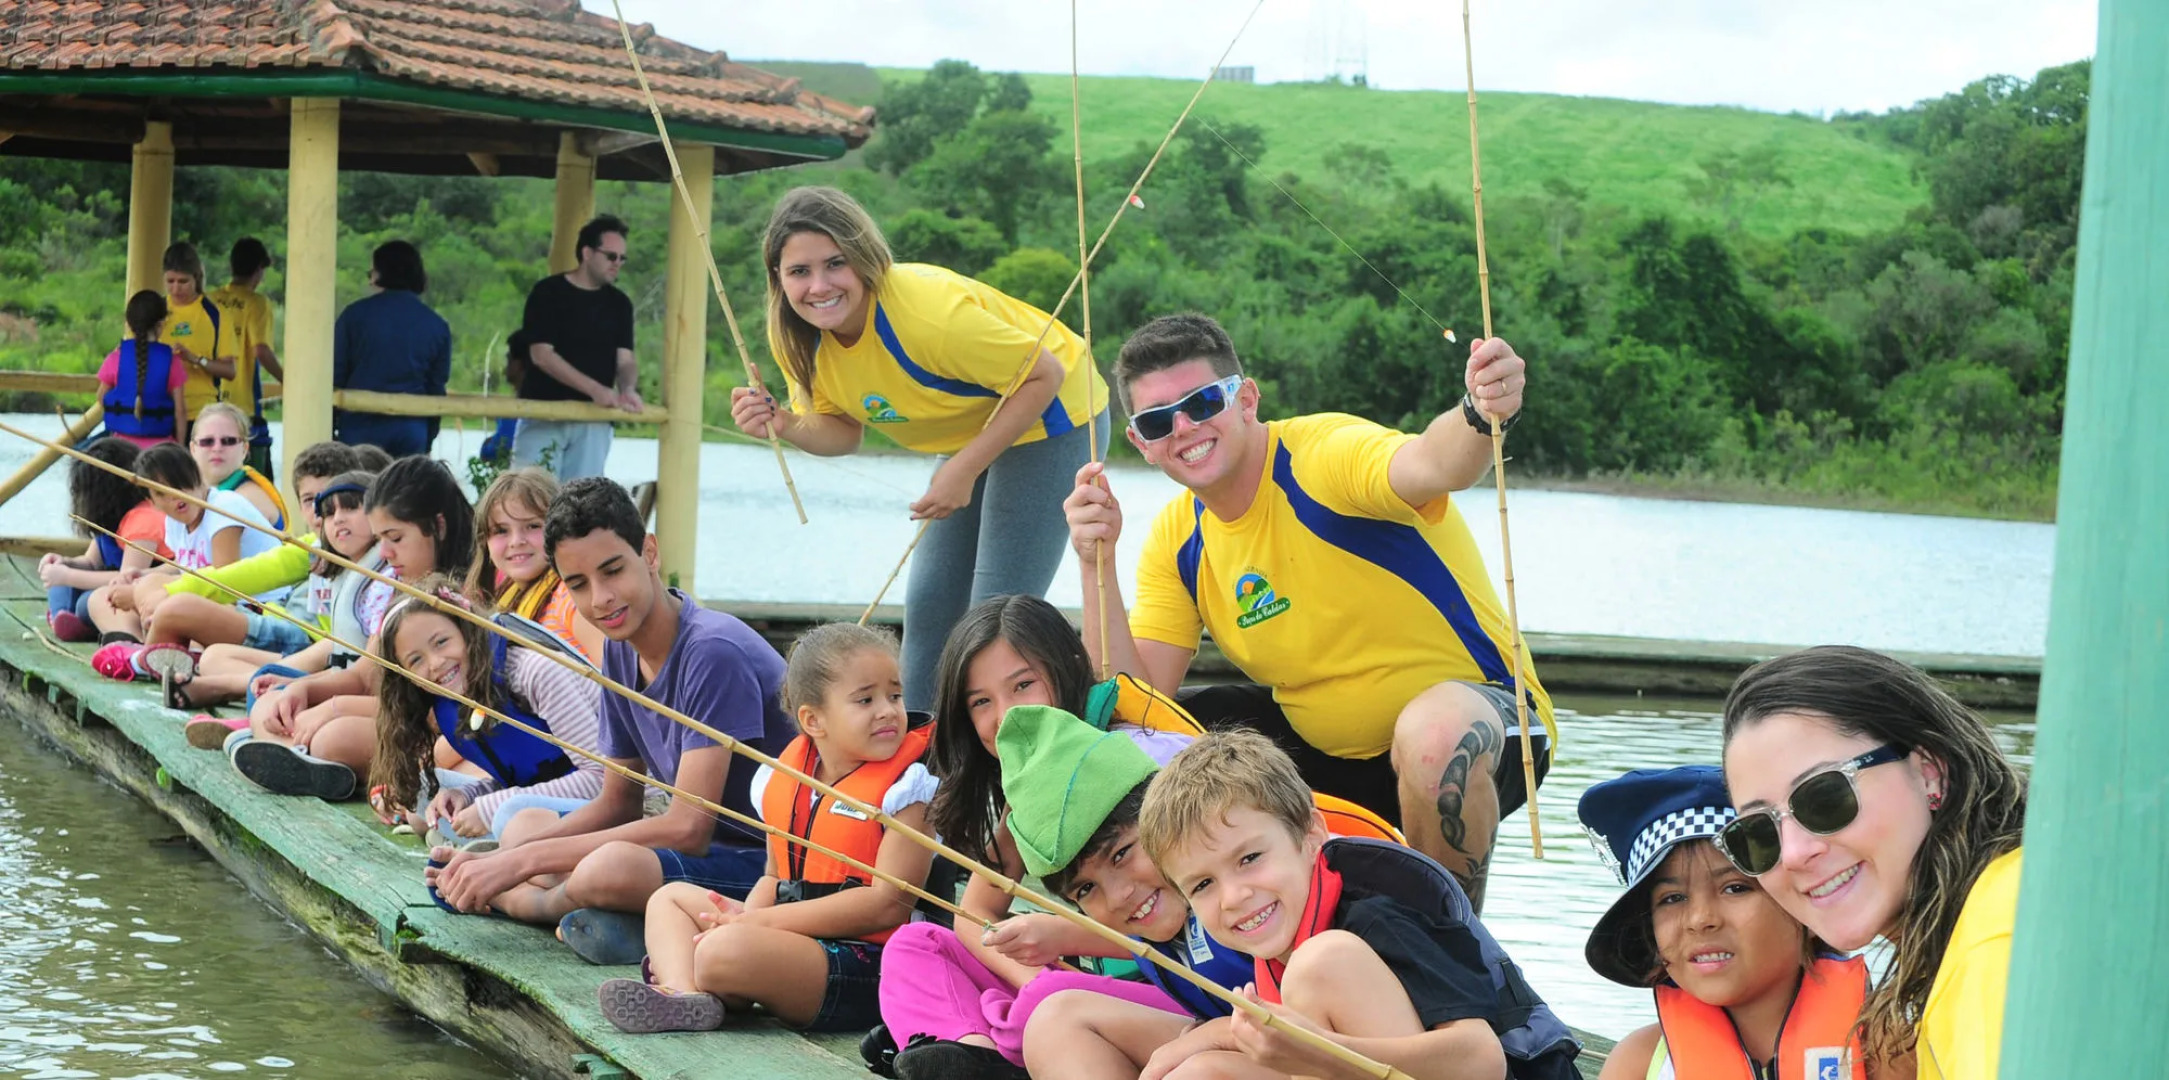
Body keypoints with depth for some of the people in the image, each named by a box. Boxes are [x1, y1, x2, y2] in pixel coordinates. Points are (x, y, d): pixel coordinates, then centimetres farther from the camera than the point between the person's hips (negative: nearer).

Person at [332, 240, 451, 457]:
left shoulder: (356, 314, -1)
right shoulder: (437, 326, 6)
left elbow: (336, 376, 1)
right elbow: (436, 388, 9)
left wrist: (329, 430, 6)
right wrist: (427, 440, 15)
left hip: (360, 428, -2)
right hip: (412, 432, 2)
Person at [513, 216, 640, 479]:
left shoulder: (619, 304, 12)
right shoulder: (548, 293, -3)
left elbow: (625, 359, 7)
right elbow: (542, 355, -12)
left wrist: (628, 389, -18)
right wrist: (595, 390, -21)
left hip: (594, 420, 4)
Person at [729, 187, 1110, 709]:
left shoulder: (930, 310, -35)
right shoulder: (803, 338, -13)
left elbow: (1044, 375, -27)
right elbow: (844, 429, 0)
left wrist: (964, 469, -26)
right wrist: (784, 426, -21)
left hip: (1050, 417, -8)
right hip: (971, 430, 8)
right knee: (929, 607, 10)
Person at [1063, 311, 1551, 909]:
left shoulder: (1325, 453, -22)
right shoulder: (1175, 543, -2)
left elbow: (1428, 464, -45)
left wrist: (1479, 416, -68)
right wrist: (1097, 564, -20)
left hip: (1477, 709, -6)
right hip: (1320, 741, 6)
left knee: (1435, 729, -40)